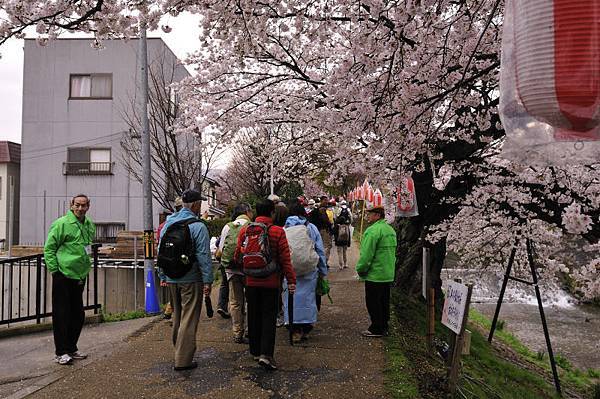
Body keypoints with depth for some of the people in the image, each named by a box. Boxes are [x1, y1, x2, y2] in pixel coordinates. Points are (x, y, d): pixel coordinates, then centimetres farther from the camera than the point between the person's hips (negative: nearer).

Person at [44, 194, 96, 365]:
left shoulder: (90, 225, 10)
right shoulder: (61, 224, -11)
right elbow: (49, 248, -9)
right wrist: (54, 270, -12)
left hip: (80, 277, 7)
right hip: (63, 276, -7)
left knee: (78, 314, 13)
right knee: (61, 314, 0)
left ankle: (71, 349, 26)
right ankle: (61, 352, 9)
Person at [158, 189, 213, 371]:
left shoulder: (168, 224, 8)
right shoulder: (198, 226, -14)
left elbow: (160, 252, 13)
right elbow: (203, 256, -16)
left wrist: (163, 276, 20)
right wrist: (207, 281, -12)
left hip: (171, 279, 7)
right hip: (191, 280, -7)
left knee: (177, 316, 20)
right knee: (189, 319, 0)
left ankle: (179, 351, 33)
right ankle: (183, 360, 2)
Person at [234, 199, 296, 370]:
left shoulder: (244, 230, -2)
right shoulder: (278, 232, -11)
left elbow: (238, 256, 7)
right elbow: (285, 259, -10)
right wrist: (291, 280, -4)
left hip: (251, 281, 3)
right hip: (271, 282, -3)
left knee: (253, 316, 15)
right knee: (269, 317, 3)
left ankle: (255, 351, 26)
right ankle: (266, 354, -6)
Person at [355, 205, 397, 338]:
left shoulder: (373, 230, -20)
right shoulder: (390, 230, 11)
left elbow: (366, 254, -21)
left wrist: (360, 269, -9)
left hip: (374, 275, -9)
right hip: (388, 274, 9)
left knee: (373, 303, 2)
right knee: (384, 302, 16)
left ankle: (376, 329, 9)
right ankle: (383, 326, 25)